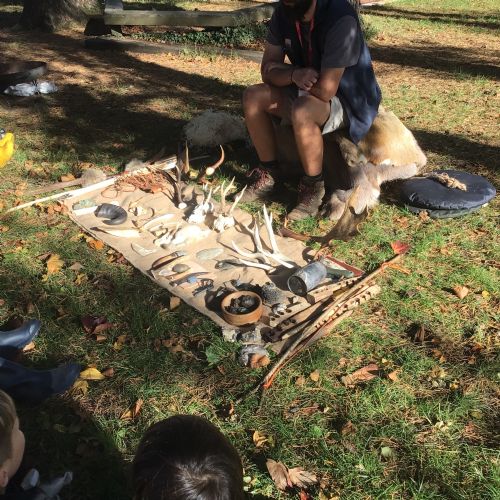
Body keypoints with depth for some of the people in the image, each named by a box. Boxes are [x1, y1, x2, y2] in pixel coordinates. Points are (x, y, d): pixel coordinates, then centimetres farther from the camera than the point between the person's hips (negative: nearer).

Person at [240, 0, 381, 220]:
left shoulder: (340, 18, -28)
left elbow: (325, 90, -31)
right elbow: (268, 69, -5)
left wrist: (290, 75, -13)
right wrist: (294, 75, -26)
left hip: (349, 101, -7)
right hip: (306, 91, 7)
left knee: (302, 112, -36)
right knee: (253, 97, -10)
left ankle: (314, 187, -15)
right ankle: (269, 175, 1)